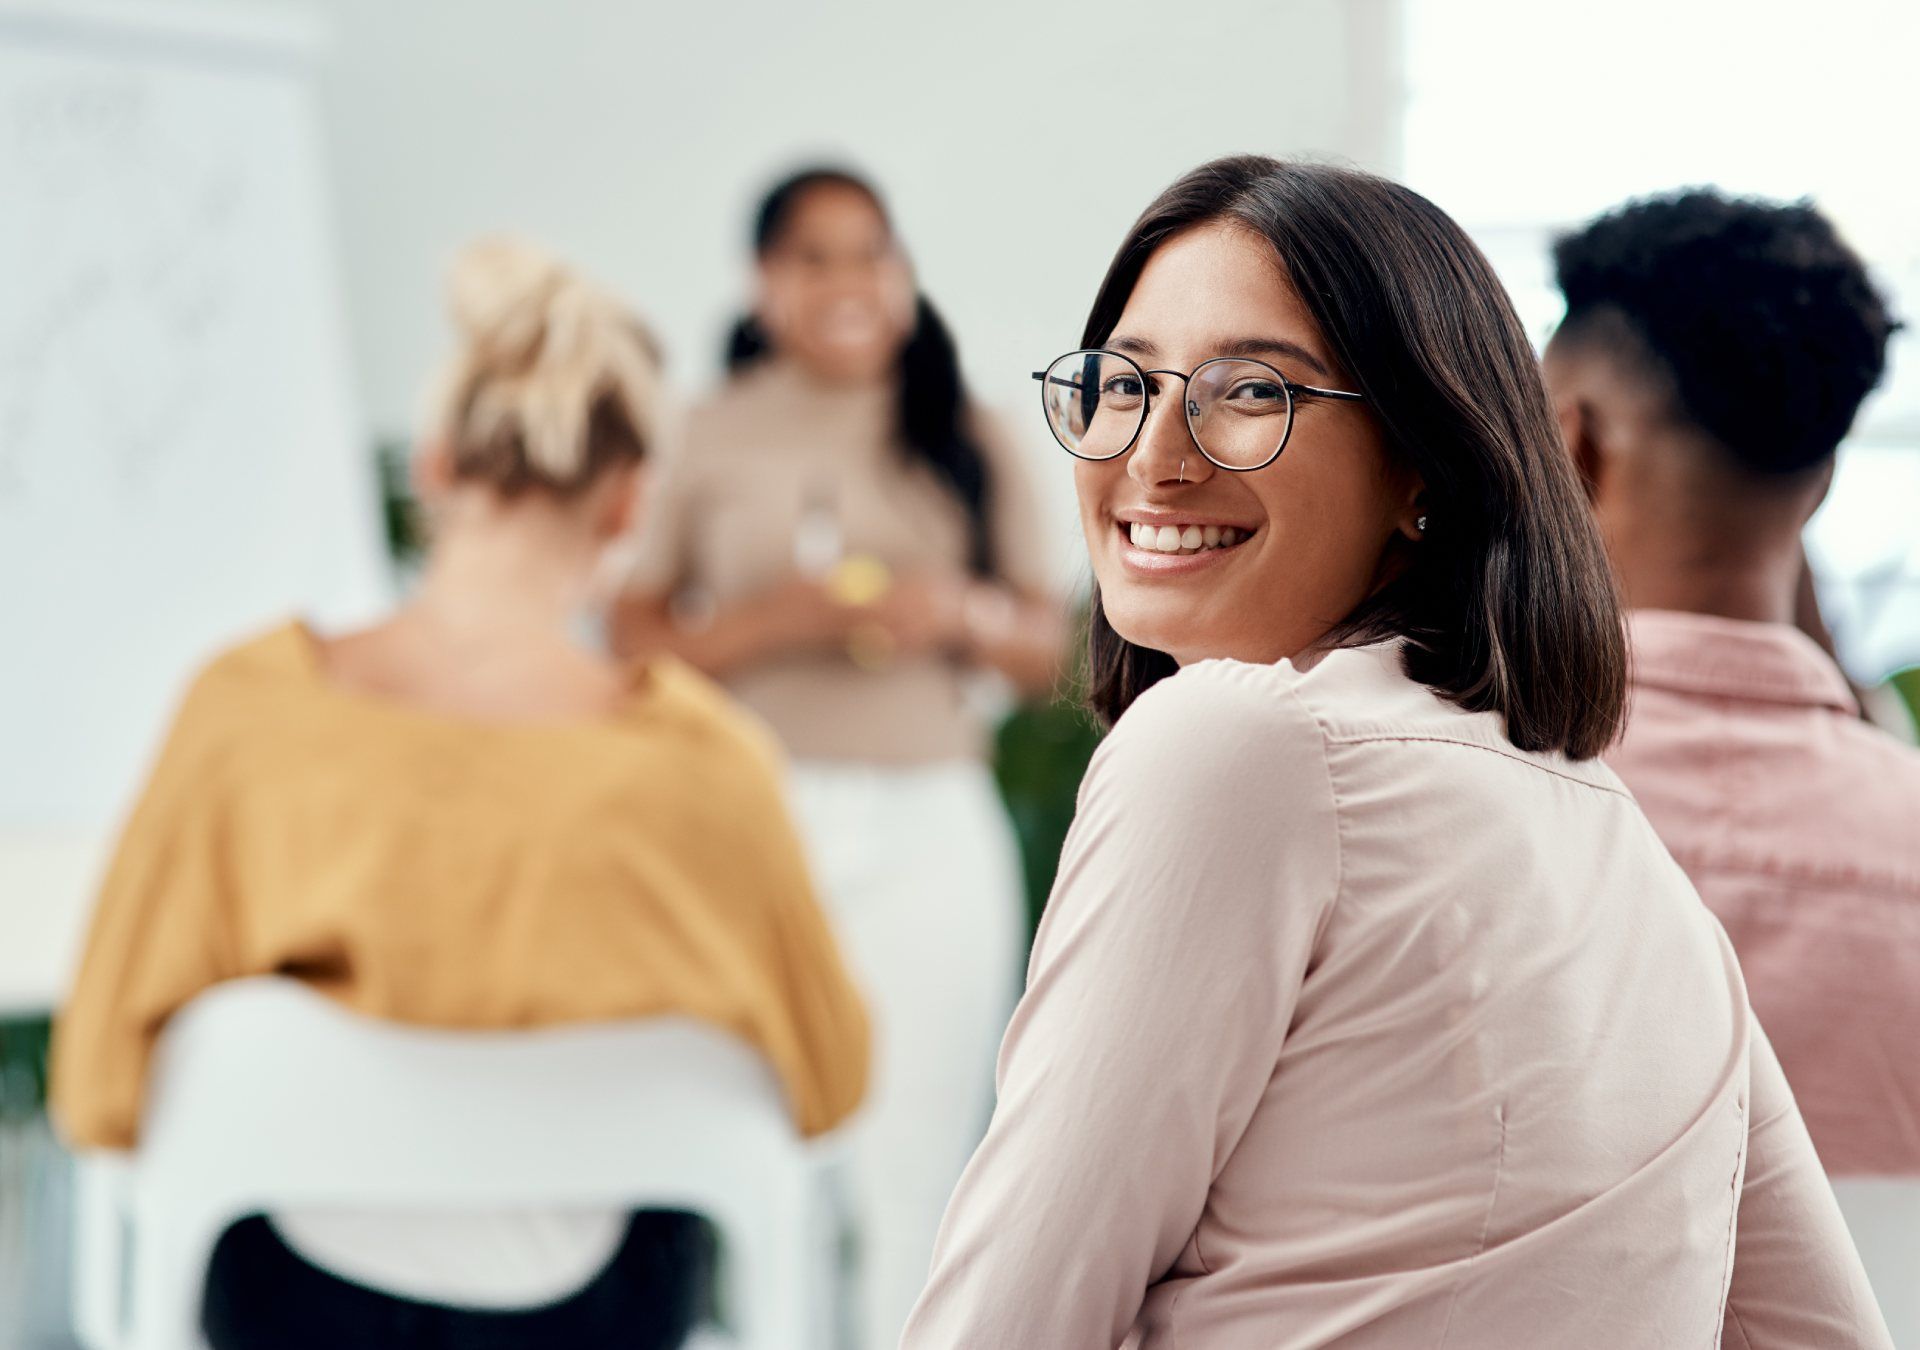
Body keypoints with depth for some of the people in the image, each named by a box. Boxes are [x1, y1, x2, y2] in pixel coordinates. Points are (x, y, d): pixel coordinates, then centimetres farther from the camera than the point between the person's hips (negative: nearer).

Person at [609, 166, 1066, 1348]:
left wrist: (962, 611, -9)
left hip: (930, 832, 1)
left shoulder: (968, 442, 9)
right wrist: (777, 619, -13)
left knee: (916, 1172, 1)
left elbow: (1046, 648, 11)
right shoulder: (710, 438, 5)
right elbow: (634, 638, 2)